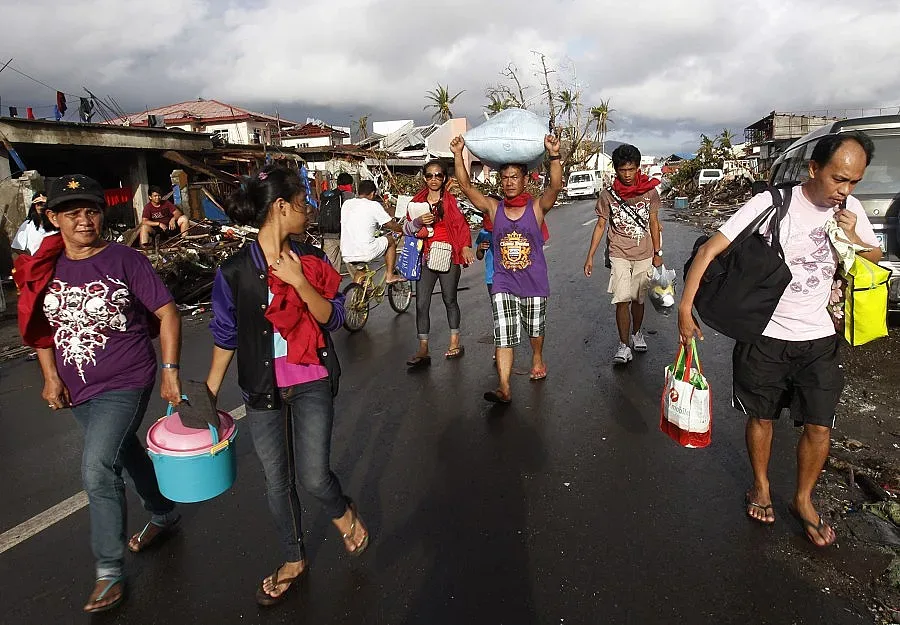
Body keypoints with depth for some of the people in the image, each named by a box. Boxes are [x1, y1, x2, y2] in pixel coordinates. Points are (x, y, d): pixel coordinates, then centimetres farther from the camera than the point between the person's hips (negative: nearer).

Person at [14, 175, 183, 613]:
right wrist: (51, 376, 4)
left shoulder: (124, 260, -14)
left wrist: (170, 371, -16)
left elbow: (167, 313, -13)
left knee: (98, 470, -11)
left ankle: (109, 572, 7)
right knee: (124, 451, 22)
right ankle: (163, 515, 46)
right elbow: (41, 324, 13)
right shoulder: (46, 268, 0)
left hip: (125, 384, -6)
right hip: (76, 388, 6)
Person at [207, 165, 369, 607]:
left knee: (314, 477, -6)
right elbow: (226, 337, 2)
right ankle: (294, 560, 36)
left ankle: (343, 512, 30)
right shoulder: (234, 271, -7)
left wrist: (299, 281, -19)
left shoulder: (310, 259, -2)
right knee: (277, 481, 12)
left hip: (312, 384, 0)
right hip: (263, 389, 0)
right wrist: (209, 394, 5)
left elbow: (332, 318, -6)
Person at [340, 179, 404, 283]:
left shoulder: (346, 203, 10)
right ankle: (390, 276, 21)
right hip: (365, 253, -5)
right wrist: (403, 229, 21)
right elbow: (392, 225, -1)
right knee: (390, 240, 19)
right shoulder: (374, 205, -6)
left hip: (346, 256, 5)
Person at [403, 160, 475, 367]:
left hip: (448, 256, -2)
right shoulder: (417, 201, 8)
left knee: (450, 300, 9)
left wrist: (466, 246, -22)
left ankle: (455, 342, 25)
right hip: (426, 257, 2)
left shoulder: (451, 200, 2)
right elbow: (406, 227, 8)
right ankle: (423, 350, 3)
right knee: (421, 304, -3)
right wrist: (418, 222, -14)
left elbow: (462, 224, -5)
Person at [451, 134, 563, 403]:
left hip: (534, 282, 0)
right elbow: (466, 186, -8)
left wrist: (554, 155, -38)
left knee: (535, 327, 20)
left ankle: (537, 358, 50)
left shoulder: (537, 207, -6)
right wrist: (458, 155, -18)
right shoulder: (494, 208, -1)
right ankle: (504, 388, -8)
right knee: (503, 335, -8)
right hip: (503, 283, 0)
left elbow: (555, 186, -24)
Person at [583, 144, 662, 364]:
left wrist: (657, 253, 9)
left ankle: (636, 333, 34)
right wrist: (590, 256, 0)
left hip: (644, 255, 2)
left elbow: (653, 223, 9)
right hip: (620, 254, -1)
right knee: (622, 299, -11)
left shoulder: (650, 191, 1)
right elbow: (600, 226, 3)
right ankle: (624, 345, -3)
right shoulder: (608, 195, -2)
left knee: (638, 298, 10)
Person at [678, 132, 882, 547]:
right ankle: (761, 488, 37)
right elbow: (711, 249, -18)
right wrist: (685, 308, -24)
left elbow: (875, 261, 14)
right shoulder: (772, 205, -16)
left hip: (818, 339, 4)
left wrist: (853, 238, -9)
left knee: (819, 426, 5)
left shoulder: (850, 211, 0)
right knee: (761, 418, 13)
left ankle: (803, 501, 29)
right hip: (764, 336, -3)